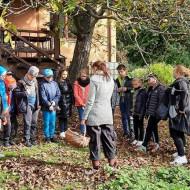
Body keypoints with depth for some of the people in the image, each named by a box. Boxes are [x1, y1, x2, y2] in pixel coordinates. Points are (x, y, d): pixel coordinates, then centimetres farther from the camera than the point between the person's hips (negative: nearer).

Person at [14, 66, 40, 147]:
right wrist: (25, 93, -19)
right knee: (27, 123, -8)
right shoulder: (22, 83, -5)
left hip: (35, 105, 5)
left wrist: (38, 104, 14)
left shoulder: (35, 82, 12)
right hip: (27, 105, -5)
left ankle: (32, 139, 18)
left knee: (34, 123, 8)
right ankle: (27, 140, -2)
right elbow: (16, 93, -7)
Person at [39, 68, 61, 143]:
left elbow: (58, 94, 6)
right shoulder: (42, 84, -7)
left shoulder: (55, 83, 6)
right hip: (46, 107, -4)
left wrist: (55, 101, -11)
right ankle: (47, 137, 14)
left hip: (53, 107, 4)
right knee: (46, 123, 3)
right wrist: (49, 105, -17)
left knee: (53, 123, 10)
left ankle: (52, 136, 21)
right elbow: (43, 97, -12)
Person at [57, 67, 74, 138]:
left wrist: (72, 102, 10)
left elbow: (71, 93, 15)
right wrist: (57, 104, -14)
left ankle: (65, 131, 18)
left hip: (68, 103, 5)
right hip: (61, 103, -5)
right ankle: (62, 132, 7)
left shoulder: (68, 83, 11)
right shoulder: (58, 83, -7)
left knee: (66, 117, 10)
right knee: (61, 118, 0)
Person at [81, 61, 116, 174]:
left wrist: (84, 117, -7)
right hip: (107, 115, 5)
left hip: (95, 115, -5)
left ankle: (96, 167, 10)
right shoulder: (111, 80, 7)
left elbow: (90, 100, -13)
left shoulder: (94, 80, -10)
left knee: (95, 140, 3)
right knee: (109, 139, 11)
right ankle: (111, 165, 17)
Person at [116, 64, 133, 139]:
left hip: (129, 99, -6)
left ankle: (131, 132, 5)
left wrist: (127, 89, -19)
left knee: (129, 115, -4)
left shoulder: (130, 78, -8)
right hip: (121, 99, 6)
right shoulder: (118, 79, 8)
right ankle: (125, 131, 23)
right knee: (123, 116, 12)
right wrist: (118, 90, -4)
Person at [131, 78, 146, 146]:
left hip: (140, 112, -7)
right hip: (135, 112, 7)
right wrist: (132, 111, 7)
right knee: (135, 126, 14)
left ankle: (141, 140, 17)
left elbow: (144, 104, -15)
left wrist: (141, 113, -18)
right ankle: (136, 139, 26)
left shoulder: (143, 91, -13)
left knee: (140, 126, 6)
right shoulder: (135, 91, 9)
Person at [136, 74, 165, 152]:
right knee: (154, 128, 15)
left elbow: (161, 101, -17)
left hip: (155, 113, -8)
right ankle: (156, 143, 25)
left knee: (149, 128, -6)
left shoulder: (161, 88, -13)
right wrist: (146, 110, 17)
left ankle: (143, 146, -4)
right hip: (149, 112, 8)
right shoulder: (150, 89, 13)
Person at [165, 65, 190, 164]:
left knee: (175, 134, -9)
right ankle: (181, 152, 33)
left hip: (178, 113, -11)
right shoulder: (181, 81, 14)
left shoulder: (181, 82, -17)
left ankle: (182, 157, -8)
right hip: (177, 112, 11)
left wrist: (181, 108, -26)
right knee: (179, 133, 20)